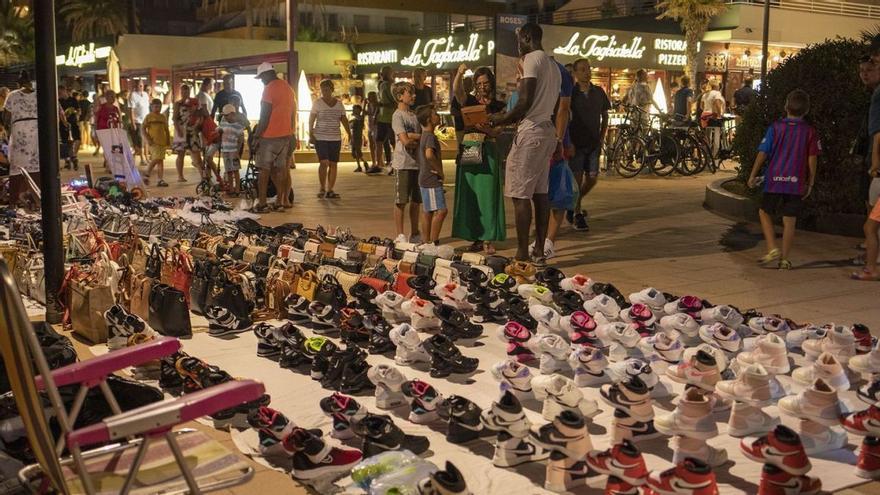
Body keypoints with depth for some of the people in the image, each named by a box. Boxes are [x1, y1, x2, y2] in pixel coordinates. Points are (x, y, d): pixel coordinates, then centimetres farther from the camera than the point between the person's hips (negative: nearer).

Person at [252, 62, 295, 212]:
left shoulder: (269, 88, -12)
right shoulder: (288, 88, 13)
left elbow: (265, 115, -16)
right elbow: (292, 114, 18)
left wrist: (257, 136, -11)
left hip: (269, 136, -7)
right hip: (286, 136, 7)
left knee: (264, 170, -2)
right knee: (279, 169, 11)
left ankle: (261, 204, -3)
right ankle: (281, 200, 11)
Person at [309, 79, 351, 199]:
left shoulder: (339, 104, 10)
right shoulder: (318, 103, 1)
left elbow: (344, 120, 11)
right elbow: (311, 119, -1)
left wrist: (349, 134, 0)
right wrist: (310, 134, -11)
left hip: (335, 139, 3)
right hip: (320, 138, -3)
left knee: (333, 164, 2)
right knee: (324, 163, -13)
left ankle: (330, 190, 8)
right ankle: (322, 188, 2)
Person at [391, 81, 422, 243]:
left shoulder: (414, 115, 13)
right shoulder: (398, 116, -9)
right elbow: (405, 141, -18)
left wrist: (412, 136, -12)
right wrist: (420, 137, -2)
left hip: (417, 163, 7)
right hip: (403, 164, -7)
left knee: (415, 201, 12)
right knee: (401, 201, 0)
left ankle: (415, 234, 20)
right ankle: (400, 236, 6)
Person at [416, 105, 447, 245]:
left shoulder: (423, 136, 14)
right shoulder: (430, 136, -16)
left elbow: (418, 156, 26)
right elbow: (429, 154, -34)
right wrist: (439, 170, -22)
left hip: (425, 178, 10)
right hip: (432, 180, -10)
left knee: (427, 212, 12)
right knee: (441, 210, -11)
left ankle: (427, 242, 16)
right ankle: (433, 242, -10)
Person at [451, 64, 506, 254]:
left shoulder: (497, 106, 8)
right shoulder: (469, 101, 8)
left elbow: (497, 132, -2)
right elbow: (456, 91, -13)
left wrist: (484, 128, -21)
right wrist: (459, 74, -30)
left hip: (488, 152, -1)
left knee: (487, 194, -5)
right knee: (470, 194, 1)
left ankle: (488, 239, -3)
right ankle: (476, 238, 7)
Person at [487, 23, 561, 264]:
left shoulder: (532, 59, -10)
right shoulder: (553, 65, 18)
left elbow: (525, 102, -19)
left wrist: (500, 120, -6)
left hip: (531, 132, -9)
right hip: (548, 131, 9)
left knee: (520, 195, -6)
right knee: (540, 193, 10)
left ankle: (522, 254, -6)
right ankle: (539, 251, 13)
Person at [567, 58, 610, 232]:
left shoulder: (599, 92, 6)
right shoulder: (570, 93, -6)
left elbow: (604, 116, 16)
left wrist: (601, 138, 7)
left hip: (593, 143, 4)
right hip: (576, 143, -4)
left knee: (593, 177, 4)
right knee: (577, 178, -4)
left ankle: (574, 203, 29)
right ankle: (577, 215, 8)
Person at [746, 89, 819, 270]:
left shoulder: (775, 127, -3)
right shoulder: (810, 131, 1)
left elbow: (763, 153, -4)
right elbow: (812, 160, 0)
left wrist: (752, 175, 5)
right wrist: (810, 183, 9)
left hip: (774, 180, -1)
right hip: (796, 183, 1)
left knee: (765, 213, 16)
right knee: (789, 221, 6)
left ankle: (773, 249, 3)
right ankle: (785, 259, 8)